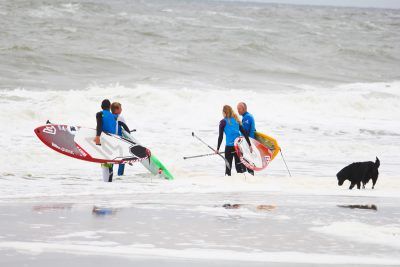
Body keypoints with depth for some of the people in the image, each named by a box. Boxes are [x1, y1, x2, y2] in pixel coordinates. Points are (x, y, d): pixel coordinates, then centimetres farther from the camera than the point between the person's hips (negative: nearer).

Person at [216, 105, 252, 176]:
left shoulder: (223, 122, -1)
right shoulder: (236, 120, 12)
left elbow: (220, 136, -4)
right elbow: (244, 133, 10)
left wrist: (218, 148, 1)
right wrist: (250, 145, 13)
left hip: (229, 146, -5)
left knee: (228, 165, 1)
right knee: (239, 164, 9)